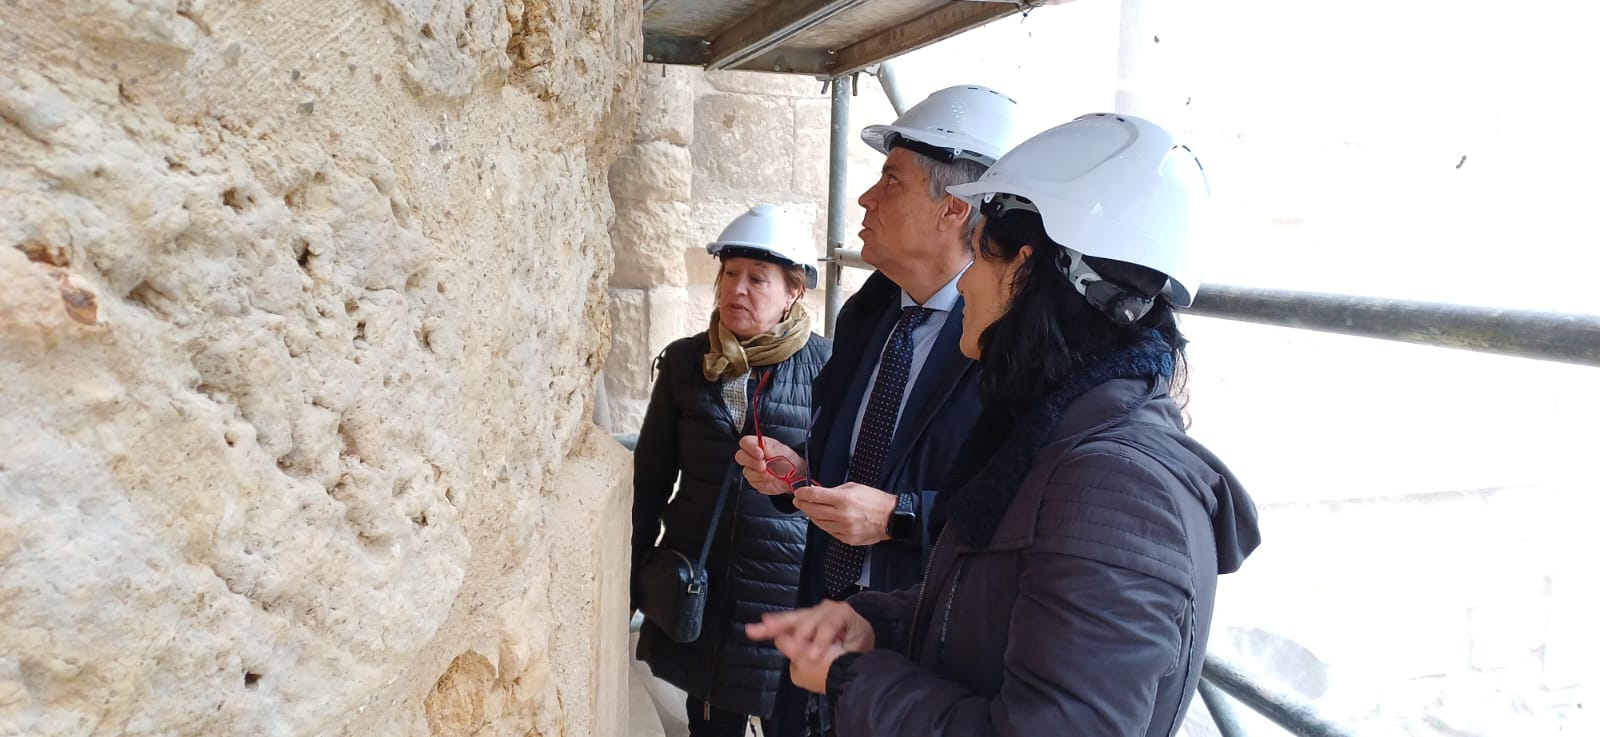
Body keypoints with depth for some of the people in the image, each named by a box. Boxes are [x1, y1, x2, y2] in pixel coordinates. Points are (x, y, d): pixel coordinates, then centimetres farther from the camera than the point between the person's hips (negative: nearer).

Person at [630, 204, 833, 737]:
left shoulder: (827, 368, -7)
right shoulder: (685, 363, 1)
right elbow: (651, 478, 7)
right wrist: (630, 582, 9)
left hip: (793, 590, -2)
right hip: (698, 589, 3)